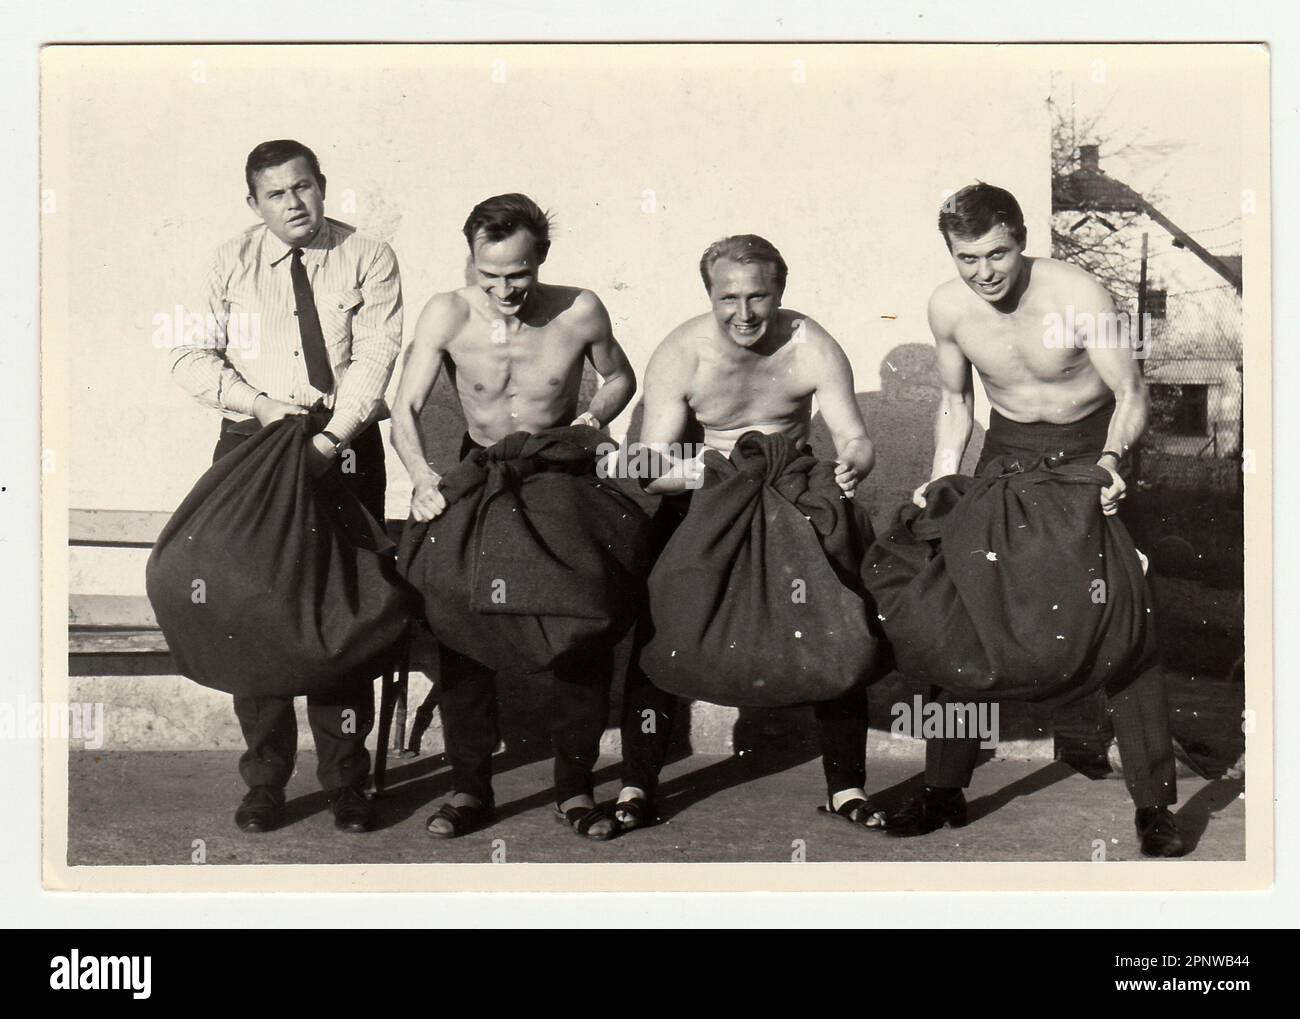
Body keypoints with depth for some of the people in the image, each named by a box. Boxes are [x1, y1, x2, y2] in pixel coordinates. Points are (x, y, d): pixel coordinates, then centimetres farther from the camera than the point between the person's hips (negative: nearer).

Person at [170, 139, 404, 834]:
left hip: (345, 445, -2)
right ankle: (265, 781, 12)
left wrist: (330, 438, -22)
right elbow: (190, 356, 3)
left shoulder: (368, 260, 2)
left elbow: (374, 357, -9)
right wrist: (260, 404, -12)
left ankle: (345, 780, 10)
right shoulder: (232, 263, 8)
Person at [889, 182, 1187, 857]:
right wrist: (942, 478, -5)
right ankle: (945, 790, 13)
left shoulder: (1078, 295, -22)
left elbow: (1130, 391, -15)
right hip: (1007, 449, 4)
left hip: (1089, 446, -4)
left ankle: (1154, 803, -1)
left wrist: (1110, 460, -33)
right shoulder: (948, 307, -9)